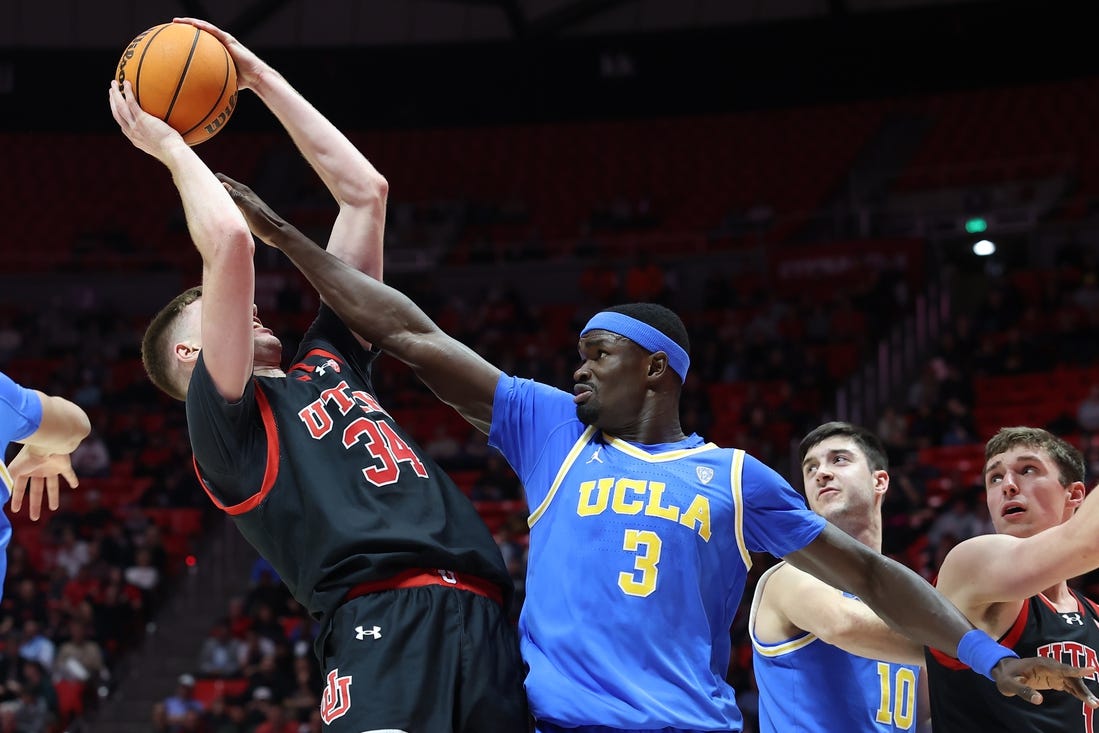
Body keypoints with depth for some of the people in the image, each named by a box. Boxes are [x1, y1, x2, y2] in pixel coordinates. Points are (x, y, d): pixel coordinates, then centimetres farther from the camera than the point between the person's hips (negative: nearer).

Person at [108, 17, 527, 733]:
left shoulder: (327, 363, 30)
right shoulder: (224, 416, 11)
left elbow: (366, 191, 32)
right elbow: (229, 244, -2)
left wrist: (260, 76, 33)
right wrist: (171, 147, 13)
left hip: (483, 616, 7)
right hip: (383, 620, -7)